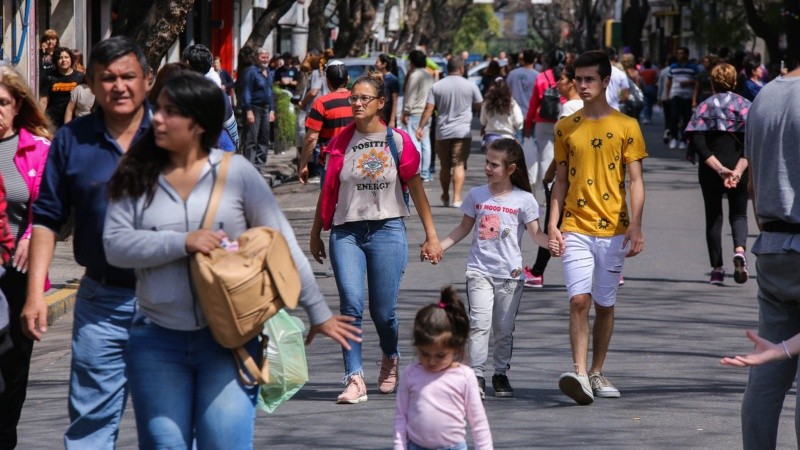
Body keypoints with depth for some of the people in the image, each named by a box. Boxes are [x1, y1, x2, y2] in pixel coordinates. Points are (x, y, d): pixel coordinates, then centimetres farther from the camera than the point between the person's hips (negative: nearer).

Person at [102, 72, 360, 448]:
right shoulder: (137, 177, 4)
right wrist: (183, 243, -17)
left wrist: (318, 313, 3)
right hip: (158, 340, 2)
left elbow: (283, 246, 3)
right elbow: (115, 246, -6)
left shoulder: (236, 173, -1)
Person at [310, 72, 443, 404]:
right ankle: (355, 379, -13)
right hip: (346, 232, 1)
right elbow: (327, 190, 13)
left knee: (383, 310, 1)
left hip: (387, 230, -1)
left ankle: (390, 358, 32)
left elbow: (415, 188, 5)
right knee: (351, 305, -14)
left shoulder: (398, 141, 1)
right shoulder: (341, 142, 5)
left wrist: (431, 235, 4)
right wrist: (315, 234, 17)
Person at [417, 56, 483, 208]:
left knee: (445, 166, 13)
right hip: (463, 132, -2)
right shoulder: (470, 86, -1)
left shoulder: (437, 86, 2)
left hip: (442, 132, 2)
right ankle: (457, 197, -15)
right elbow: (480, 106, 7)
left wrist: (421, 127, -2)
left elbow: (428, 109, -3)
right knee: (459, 165, -4)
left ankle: (445, 196, 27)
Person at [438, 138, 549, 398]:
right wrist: (439, 247, 10)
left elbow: (536, 233, -3)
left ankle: (501, 374, 19)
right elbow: (464, 228, 17)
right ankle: (476, 375, -11)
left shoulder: (523, 200, -2)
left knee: (504, 328, 6)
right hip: (480, 271, 1)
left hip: (510, 274, -1)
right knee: (480, 323, -12)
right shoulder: (476, 196, 6)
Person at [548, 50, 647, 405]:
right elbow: (561, 180, 12)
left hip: (613, 229, -1)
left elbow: (635, 179, -1)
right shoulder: (566, 128, 8)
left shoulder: (626, 126, 1)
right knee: (579, 300, -14)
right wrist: (553, 224, 3)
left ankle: (596, 374, 20)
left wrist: (635, 226, -11)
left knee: (605, 305, 7)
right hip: (575, 229, 1)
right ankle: (579, 373, -19)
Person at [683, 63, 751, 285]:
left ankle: (717, 269, 8)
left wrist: (719, 169, -16)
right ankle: (739, 249, -17)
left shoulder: (704, 107, 0)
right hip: (739, 168, 0)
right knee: (738, 214, 12)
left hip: (710, 170, 0)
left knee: (713, 216, 11)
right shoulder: (746, 106, 0)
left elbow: (697, 141, -11)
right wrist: (737, 171, -16)